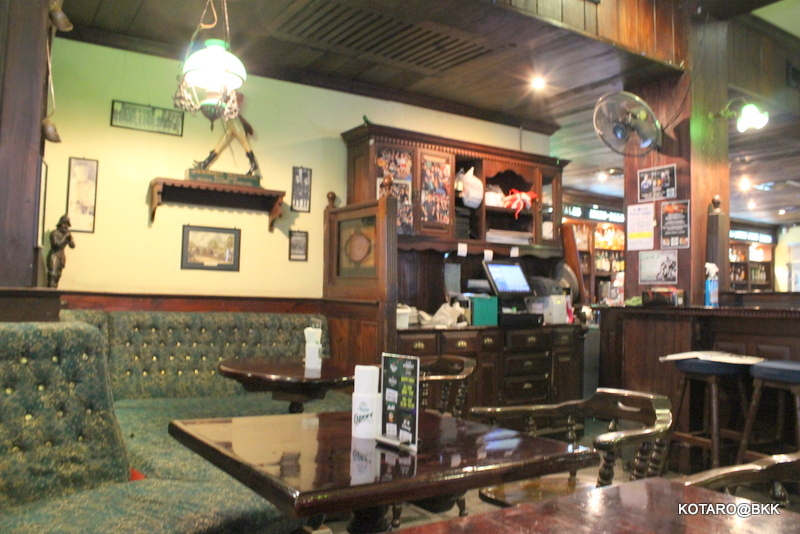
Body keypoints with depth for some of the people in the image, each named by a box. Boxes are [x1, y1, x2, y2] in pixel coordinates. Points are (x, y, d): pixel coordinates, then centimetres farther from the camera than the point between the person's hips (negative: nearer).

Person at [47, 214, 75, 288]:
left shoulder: (66, 234, 14)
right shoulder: (54, 233, -4)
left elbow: (72, 246, 8)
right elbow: (57, 244, -16)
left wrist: (70, 237, -6)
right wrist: (65, 237, -15)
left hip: (62, 257, 7)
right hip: (54, 256, -7)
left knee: (57, 276, 3)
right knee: (52, 276, -14)